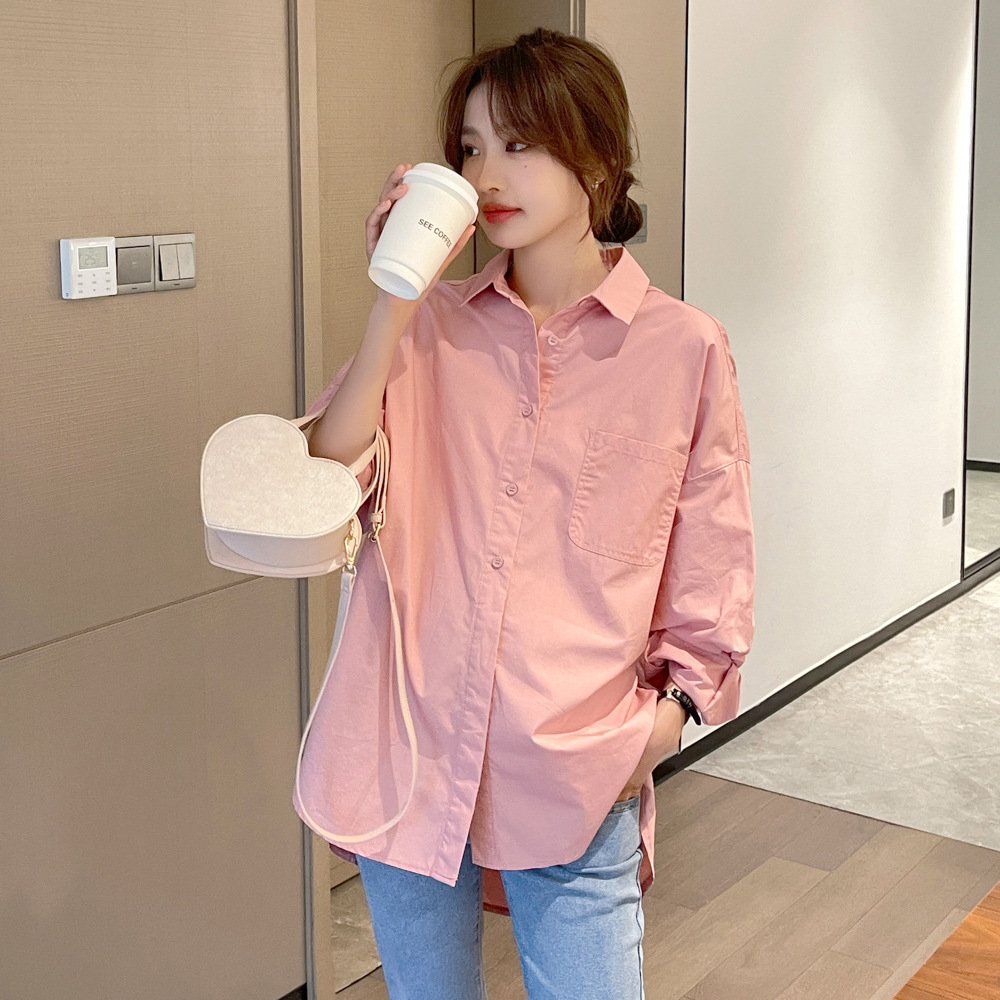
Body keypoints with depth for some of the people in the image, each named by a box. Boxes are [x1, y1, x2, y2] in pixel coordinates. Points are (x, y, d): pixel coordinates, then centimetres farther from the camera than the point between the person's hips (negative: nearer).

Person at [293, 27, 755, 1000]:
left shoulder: (684, 347, -3)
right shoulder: (431, 326, 4)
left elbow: (712, 572, 3)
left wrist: (668, 711, -9)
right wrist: (396, 299, -13)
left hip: (575, 778, -2)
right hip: (411, 755, 3)